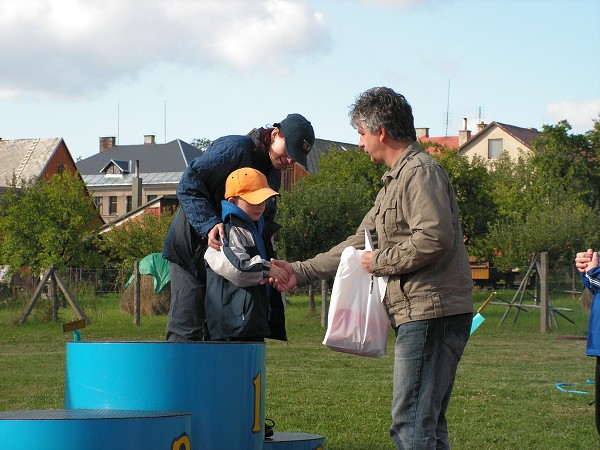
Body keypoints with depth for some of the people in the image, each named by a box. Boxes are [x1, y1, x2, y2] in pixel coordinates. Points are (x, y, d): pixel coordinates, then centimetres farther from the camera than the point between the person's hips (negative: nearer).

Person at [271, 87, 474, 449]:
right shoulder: (396, 181, 23)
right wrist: (301, 272, 23)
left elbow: (435, 238, -24)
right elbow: (359, 244, 27)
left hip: (432, 314, -11)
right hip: (420, 315, 11)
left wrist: (381, 261, -11)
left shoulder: (420, 172, -10)